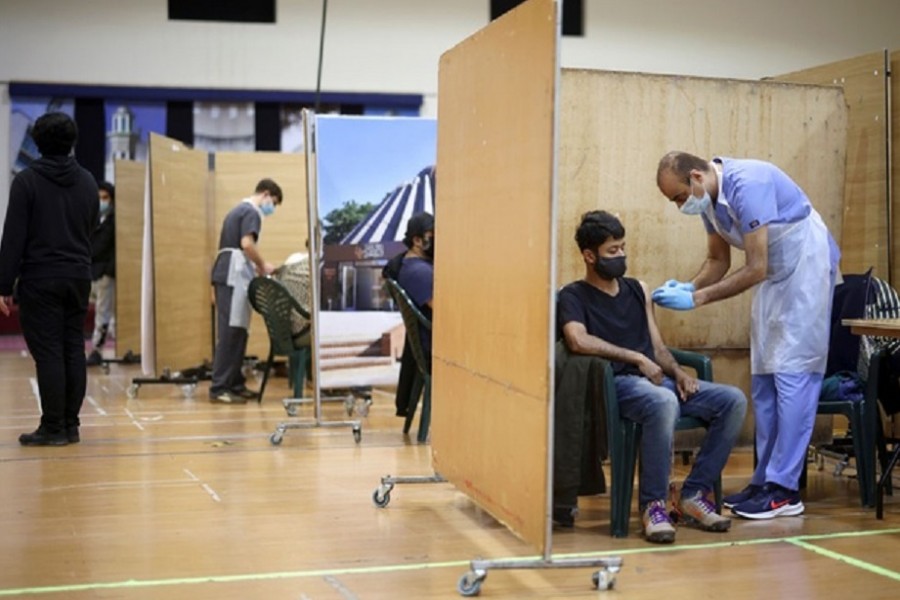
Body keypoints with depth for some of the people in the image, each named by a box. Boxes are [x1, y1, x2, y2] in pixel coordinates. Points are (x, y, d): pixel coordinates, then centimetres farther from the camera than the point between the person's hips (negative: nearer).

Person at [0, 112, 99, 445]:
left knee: (48, 353, -3)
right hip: (78, 278, 5)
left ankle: (53, 428, -1)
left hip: (40, 280, -5)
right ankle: (70, 425, 11)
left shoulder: (27, 181, -8)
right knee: (74, 351, 7)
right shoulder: (87, 182, 8)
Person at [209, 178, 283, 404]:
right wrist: (263, 265, -7)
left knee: (236, 331, 11)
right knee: (231, 332, -12)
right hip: (234, 277, -10)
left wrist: (255, 267, 18)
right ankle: (219, 388, -14)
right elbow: (247, 244, -21)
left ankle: (235, 383, 14)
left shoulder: (240, 209, 24)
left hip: (229, 275, 10)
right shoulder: (251, 212, -6)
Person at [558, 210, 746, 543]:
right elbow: (578, 341, -16)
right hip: (617, 384, -7)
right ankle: (652, 504, -26)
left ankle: (694, 494, -9)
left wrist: (677, 372, -1)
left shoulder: (638, 289, 23)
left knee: (733, 400, -15)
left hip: (657, 380, 7)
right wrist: (637, 359, -14)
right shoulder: (573, 296, 4)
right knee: (663, 402, -40)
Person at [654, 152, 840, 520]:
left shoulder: (746, 185, -28)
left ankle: (785, 489, -10)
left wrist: (697, 299, -26)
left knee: (793, 375, -11)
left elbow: (755, 269, -28)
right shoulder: (709, 198, 0)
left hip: (805, 269, -9)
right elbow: (718, 260, 10)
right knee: (764, 380, 7)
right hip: (774, 276, 9)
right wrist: (687, 287, -9)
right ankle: (765, 479, 12)